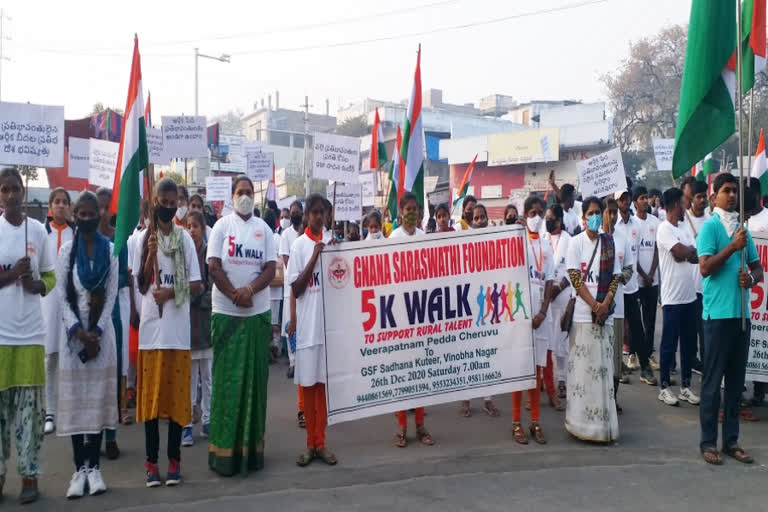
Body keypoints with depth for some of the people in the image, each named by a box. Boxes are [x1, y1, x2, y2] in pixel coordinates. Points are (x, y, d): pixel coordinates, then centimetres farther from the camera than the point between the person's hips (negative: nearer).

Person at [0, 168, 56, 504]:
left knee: (30, 405, 4)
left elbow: (50, 277, 12)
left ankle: (30, 474, 13)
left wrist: (37, 285, -7)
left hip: (31, 332, 1)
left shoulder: (39, 230, 6)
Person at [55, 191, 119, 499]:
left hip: (102, 330, 0)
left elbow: (112, 294, -1)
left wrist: (96, 332, -9)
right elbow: (61, 295, -1)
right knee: (74, 396, 1)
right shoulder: (66, 251, 4)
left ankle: (94, 466, 10)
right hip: (73, 330, 0)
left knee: (99, 395, 2)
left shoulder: (110, 250, 2)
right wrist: (79, 331, -11)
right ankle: (79, 467, 9)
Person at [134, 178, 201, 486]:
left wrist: (171, 292, -12)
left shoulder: (186, 238, 6)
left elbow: (196, 285, 3)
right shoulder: (143, 238, 4)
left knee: (177, 393, 5)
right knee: (151, 394, 5)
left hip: (178, 327, 0)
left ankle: (174, 460, 14)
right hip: (151, 326, 0)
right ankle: (151, 461, 14)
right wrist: (150, 255, -12)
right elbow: (141, 285, 0)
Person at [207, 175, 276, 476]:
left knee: (255, 378, 6)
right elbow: (213, 267, -5)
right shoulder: (222, 226, 3)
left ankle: (251, 446, 16)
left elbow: (270, 269, 1)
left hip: (258, 314, 2)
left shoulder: (264, 229, 8)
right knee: (227, 379, 0)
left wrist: (249, 290, -15)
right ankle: (224, 449, 8)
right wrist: (235, 295, -14)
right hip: (226, 313, -2)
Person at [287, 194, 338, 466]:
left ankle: (320, 441, 18)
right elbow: (296, 289, -7)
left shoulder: (332, 239, 5)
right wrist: (314, 257, -15)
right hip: (307, 322, -2)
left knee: (323, 381, 8)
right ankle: (311, 442, 19)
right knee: (307, 383, 7)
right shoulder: (299, 245, -3)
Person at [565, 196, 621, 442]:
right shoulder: (576, 242, 0)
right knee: (582, 366, 0)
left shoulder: (609, 242, 10)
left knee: (604, 366, 6)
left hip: (605, 313, 3)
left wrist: (605, 304, -8)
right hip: (583, 312, -3)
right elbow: (575, 278, -6)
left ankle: (603, 423, 14)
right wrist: (594, 305, -13)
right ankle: (582, 422, 9)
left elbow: (615, 277, 7)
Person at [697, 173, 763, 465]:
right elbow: (705, 267, -14)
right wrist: (732, 247, -19)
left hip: (742, 312, 6)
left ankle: (731, 440, 20)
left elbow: (758, 267, 16)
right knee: (713, 379, 0)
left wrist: (752, 278, -4)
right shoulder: (710, 227, -5)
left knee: (736, 379, 11)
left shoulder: (743, 229, 14)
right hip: (718, 313, -6)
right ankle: (708, 442, 8)